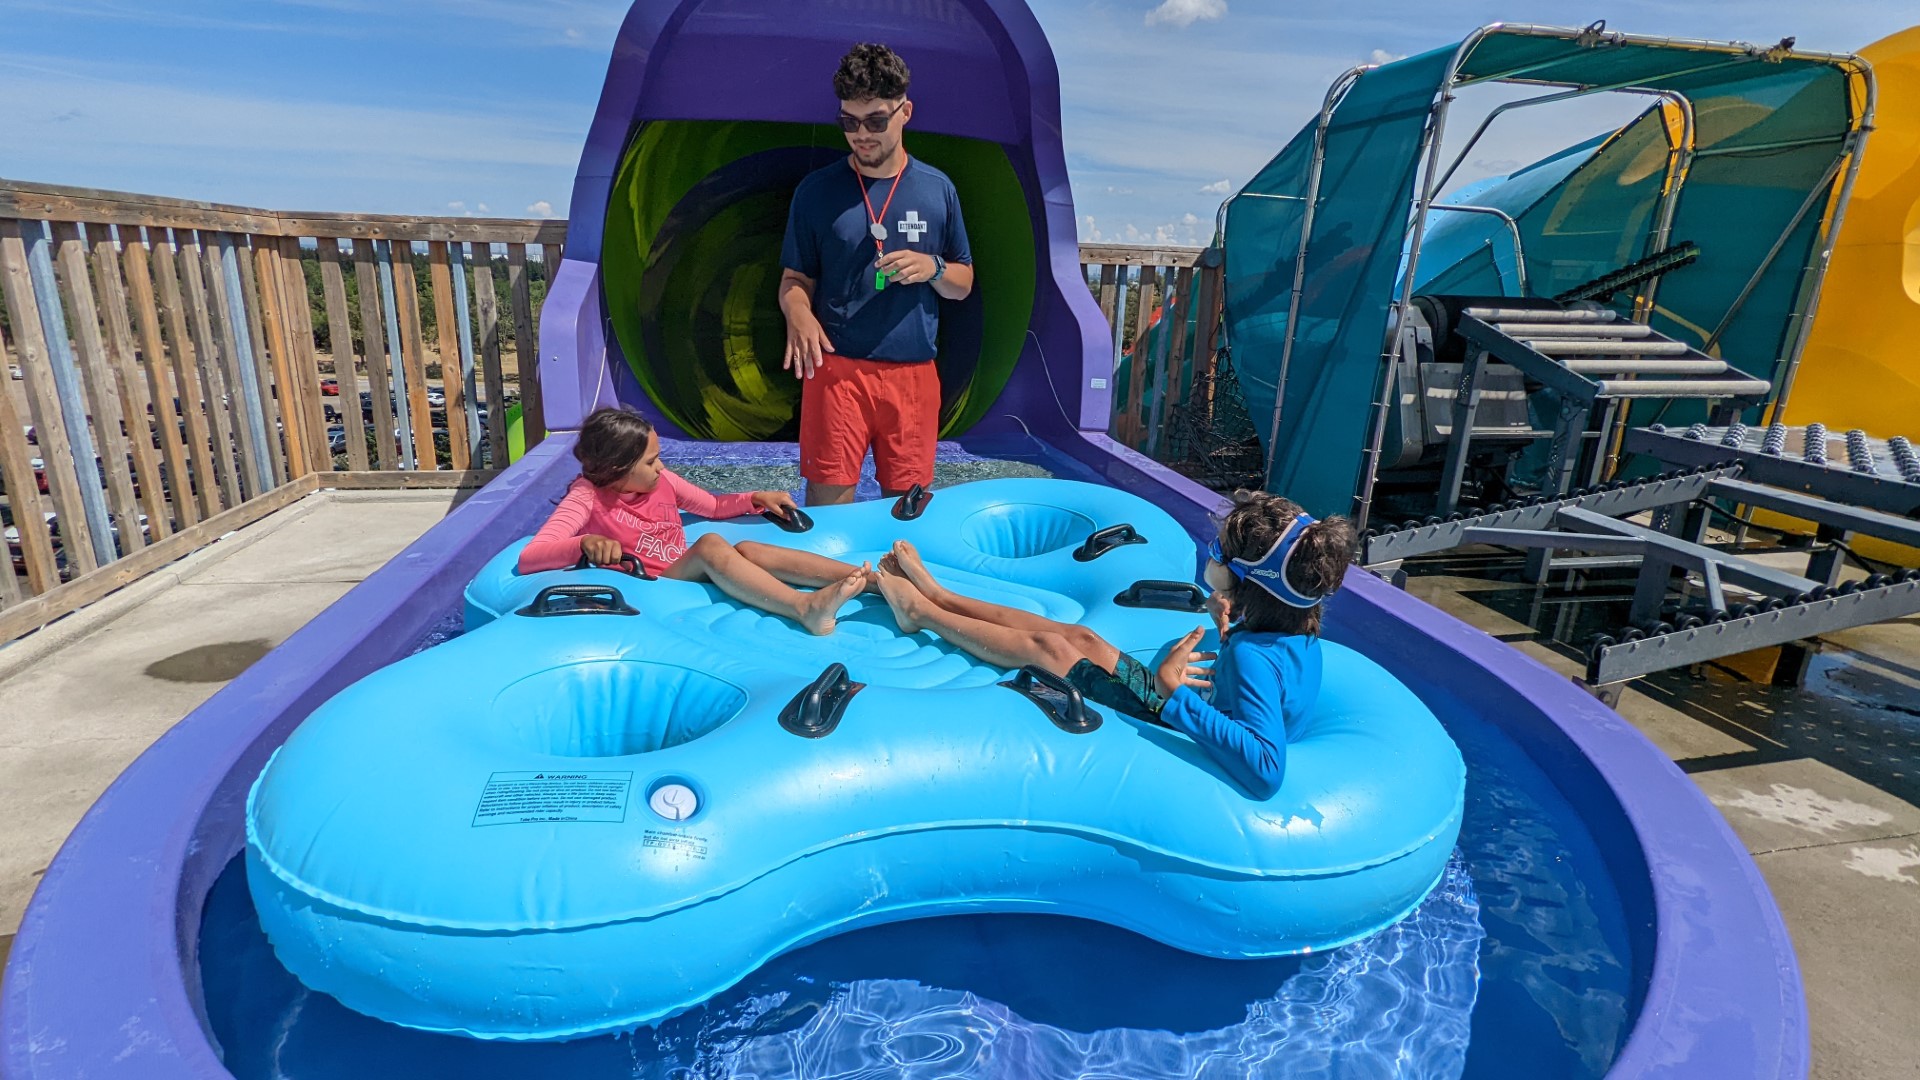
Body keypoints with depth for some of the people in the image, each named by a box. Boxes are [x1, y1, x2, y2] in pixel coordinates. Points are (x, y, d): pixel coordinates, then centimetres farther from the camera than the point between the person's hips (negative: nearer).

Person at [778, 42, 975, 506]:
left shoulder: (937, 188, 7)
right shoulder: (817, 189, 3)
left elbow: (963, 284, 12)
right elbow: (794, 279, 6)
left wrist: (932, 268, -10)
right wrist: (798, 314, -16)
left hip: (913, 373, 2)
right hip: (836, 368, -1)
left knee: (907, 502, 8)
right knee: (828, 500, -2)